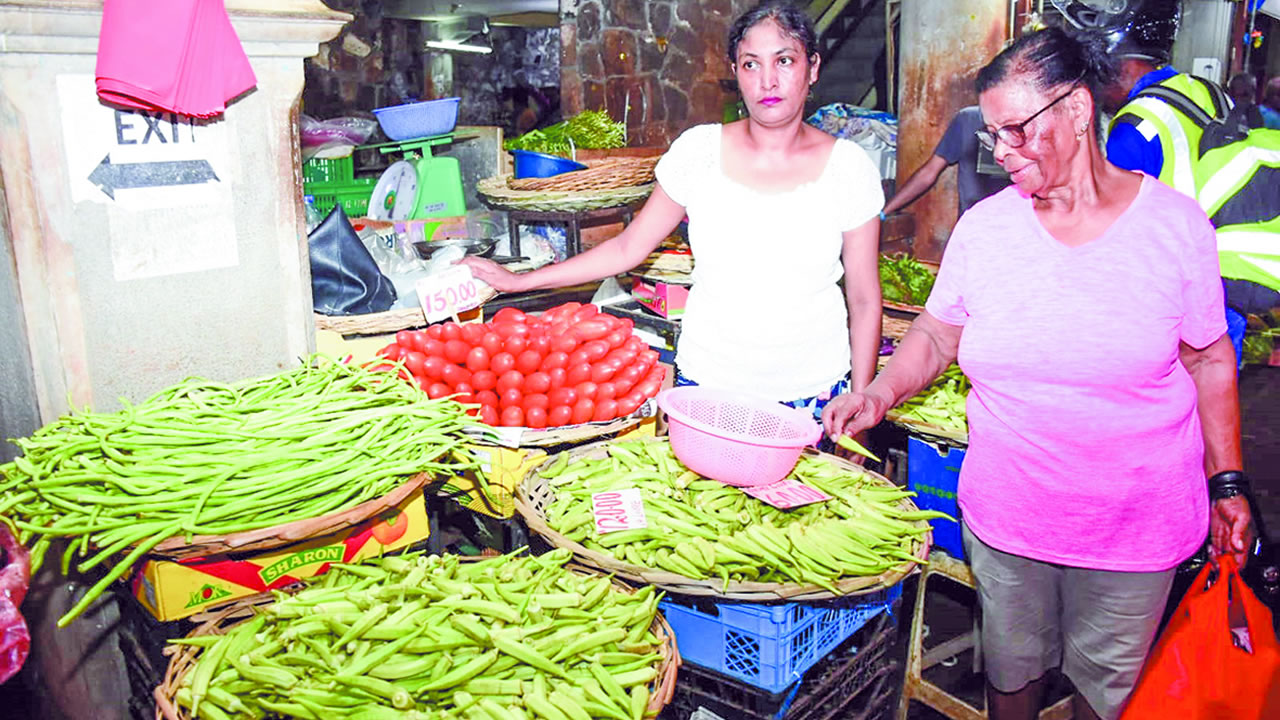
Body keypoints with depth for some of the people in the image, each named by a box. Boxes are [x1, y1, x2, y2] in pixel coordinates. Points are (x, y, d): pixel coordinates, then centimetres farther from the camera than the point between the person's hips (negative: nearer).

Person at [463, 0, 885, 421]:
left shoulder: (848, 168, -6)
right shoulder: (699, 150, -5)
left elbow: (865, 300, 0)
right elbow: (628, 248, 2)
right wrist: (518, 282, 1)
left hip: (813, 394, 0)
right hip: (706, 384, 1)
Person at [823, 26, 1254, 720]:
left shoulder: (1176, 225, -8)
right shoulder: (983, 226, -5)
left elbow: (1209, 363, 1)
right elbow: (936, 334, 5)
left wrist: (1227, 483, 3)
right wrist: (881, 391, -12)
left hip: (1135, 522, -1)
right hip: (1005, 511, 2)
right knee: (1010, 663, 19)